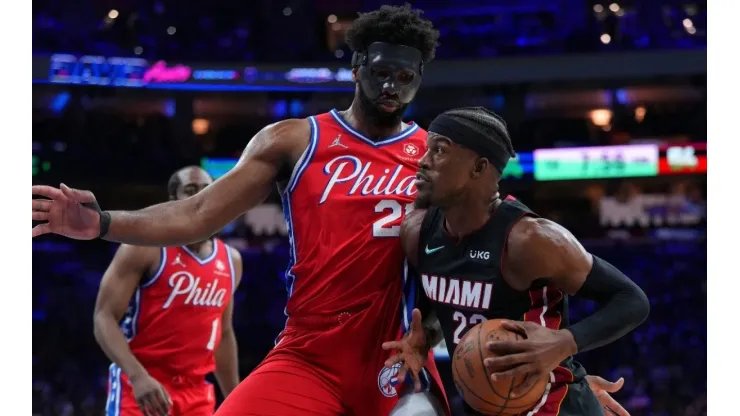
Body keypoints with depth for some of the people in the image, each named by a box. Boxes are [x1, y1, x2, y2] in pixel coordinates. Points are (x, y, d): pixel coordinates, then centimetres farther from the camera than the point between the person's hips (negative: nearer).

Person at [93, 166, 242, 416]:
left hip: (195, 391, 6)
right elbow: (104, 318, -14)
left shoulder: (230, 260, 11)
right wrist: (138, 376, -29)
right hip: (140, 385, -6)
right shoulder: (145, 247, -8)